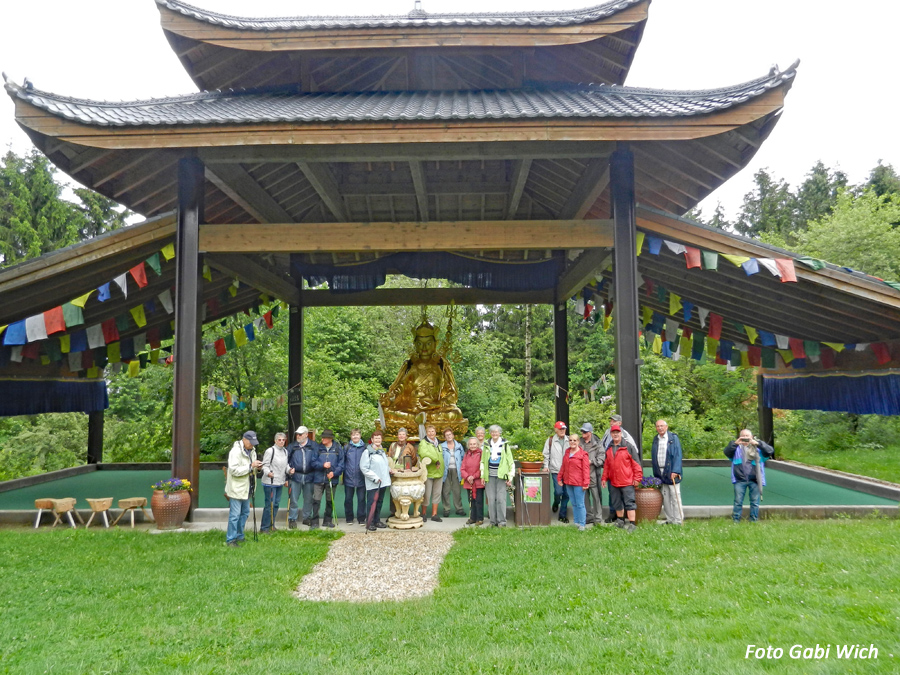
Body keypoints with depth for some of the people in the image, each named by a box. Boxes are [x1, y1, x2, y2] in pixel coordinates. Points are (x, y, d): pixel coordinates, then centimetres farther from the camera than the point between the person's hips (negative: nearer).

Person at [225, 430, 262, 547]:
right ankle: (230, 539, 4)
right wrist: (251, 466, -26)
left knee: (245, 513, 17)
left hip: (246, 488, 9)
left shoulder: (251, 451, 10)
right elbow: (234, 470, -25)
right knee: (235, 515, -5)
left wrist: (256, 466, -2)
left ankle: (239, 536, 29)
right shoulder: (236, 451, -19)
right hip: (237, 488, -9)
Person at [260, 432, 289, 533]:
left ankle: (271, 525, 24)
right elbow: (265, 465, -12)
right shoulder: (270, 451, -10)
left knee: (276, 504, 12)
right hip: (270, 483, -7)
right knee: (270, 505, -7)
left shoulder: (285, 451, 13)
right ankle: (264, 528, 1)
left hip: (280, 483, 7)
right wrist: (268, 473, -31)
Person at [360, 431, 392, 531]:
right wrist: (375, 478, -16)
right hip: (372, 484, -8)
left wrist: (389, 469, 9)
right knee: (372, 503, -7)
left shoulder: (382, 451, 16)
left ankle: (377, 521, 24)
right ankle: (369, 524, -2)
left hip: (383, 482, 8)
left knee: (379, 502, 14)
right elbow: (364, 468, -13)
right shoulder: (368, 452, -9)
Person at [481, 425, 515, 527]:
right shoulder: (487, 445, 11)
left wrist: (510, 477, -2)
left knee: (501, 498, -6)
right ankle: (493, 521, 10)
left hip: (501, 476, -2)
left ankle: (501, 521, 2)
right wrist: (482, 476, 8)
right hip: (490, 476, 2)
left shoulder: (505, 445, 4)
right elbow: (483, 461, 15)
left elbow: (511, 462, 4)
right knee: (491, 499, 2)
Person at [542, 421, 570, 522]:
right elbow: (546, 455, 7)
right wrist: (546, 466, -1)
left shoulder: (569, 440, 8)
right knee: (558, 491, -13)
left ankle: (563, 514, 18)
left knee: (566, 493, 5)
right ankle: (556, 503, 21)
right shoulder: (550, 441, 2)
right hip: (556, 471, -3)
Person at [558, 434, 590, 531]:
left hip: (578, 484, -6)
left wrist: (585, 483, -16)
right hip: (568, 483, 6)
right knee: (573, 504, 14)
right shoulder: (567, 452, 11)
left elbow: (586, 469, -11)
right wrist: (560, 478, 14)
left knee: (580, 504, -2)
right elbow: (563, 467, 17)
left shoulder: (583, 454, -8)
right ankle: (576, 522, 23)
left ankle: (582, 524, 6)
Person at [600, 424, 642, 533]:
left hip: (627, 481, -6)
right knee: (617, 503, 15)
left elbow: (636, 463, -5)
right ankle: (620, 521, 30)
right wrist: (604, 478, 13)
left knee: (629, 502, -7)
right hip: (614, 482, 6)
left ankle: (632, 524, -5)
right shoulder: (609, 449, 11)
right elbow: (606, 465, 17)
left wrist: (637, 477, -9)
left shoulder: (629, 447, -5)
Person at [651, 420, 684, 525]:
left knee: (675, 497, -3)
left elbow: (678, 455, -7)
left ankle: (678, 521, 2)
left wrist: (675, 471, -15)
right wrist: (655, 473, 7)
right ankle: (669, 520, 15)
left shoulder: (673, 437, -1)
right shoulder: (655, 439, 13)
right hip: (660, 473, 5)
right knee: (664, 498, 7)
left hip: (671, 472, -5)